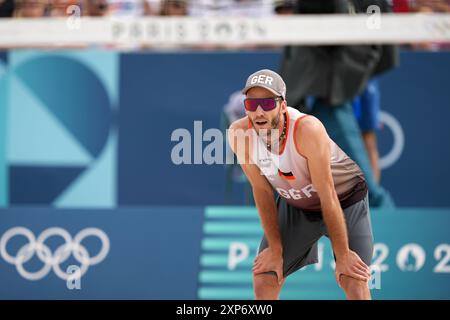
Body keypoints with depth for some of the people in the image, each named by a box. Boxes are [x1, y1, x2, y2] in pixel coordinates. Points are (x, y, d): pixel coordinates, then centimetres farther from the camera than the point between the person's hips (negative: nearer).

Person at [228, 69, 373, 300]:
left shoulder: (308, 129, -36)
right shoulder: (239, 134, -23)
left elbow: (328, 196, -29)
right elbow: (262, 190, -11)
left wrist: (342, 255, -23)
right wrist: (275, 249, -7)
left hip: (344, 198, -4)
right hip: (294, 204, 4)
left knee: (355, 281, -14)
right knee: (264, 279, -3)